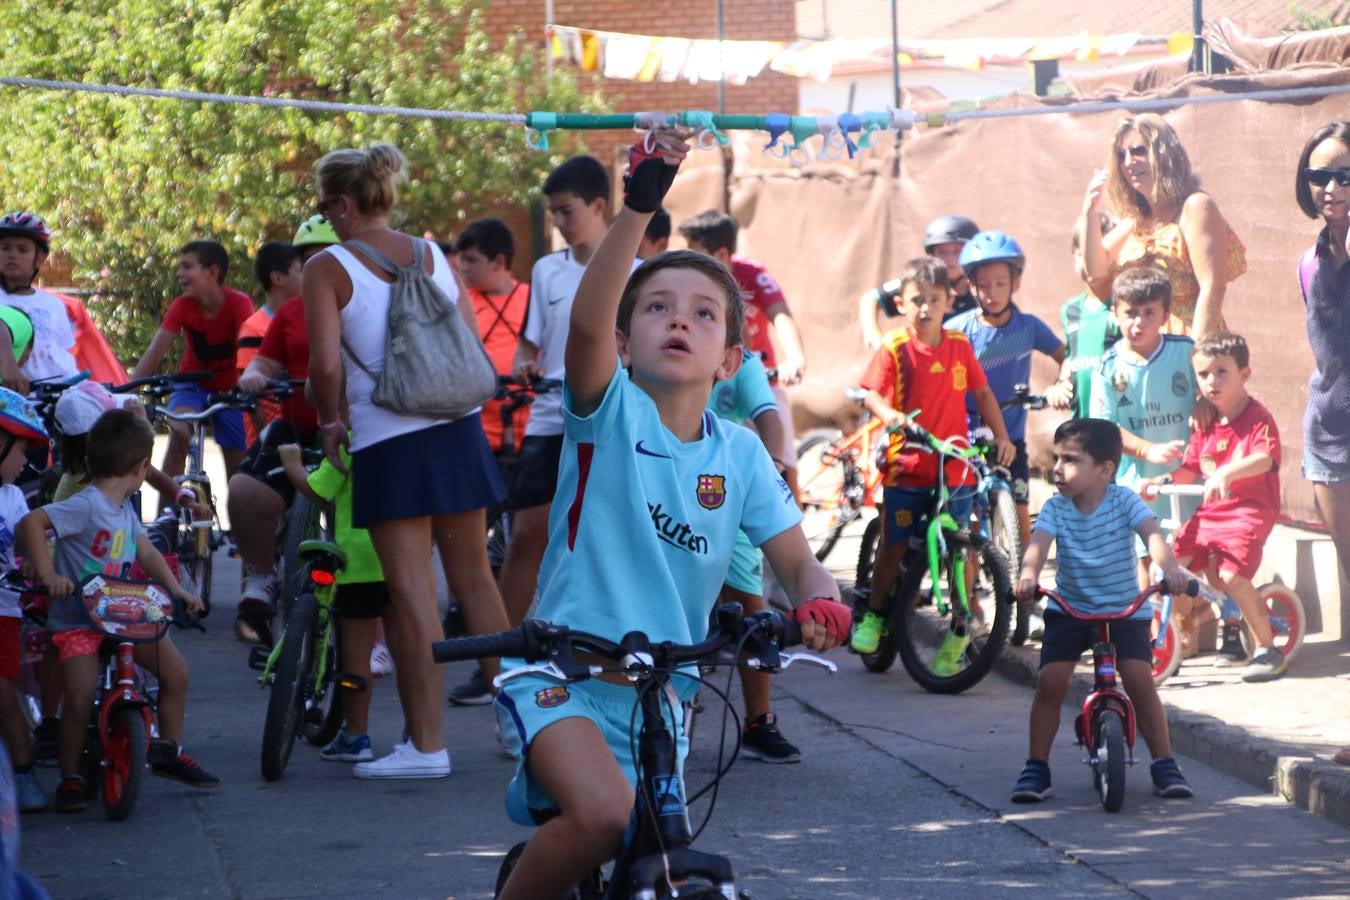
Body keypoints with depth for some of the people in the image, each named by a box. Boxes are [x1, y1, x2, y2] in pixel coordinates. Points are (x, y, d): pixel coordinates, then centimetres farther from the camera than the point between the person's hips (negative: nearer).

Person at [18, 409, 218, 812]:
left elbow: (147, 553, 16)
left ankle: (169, 751, 17)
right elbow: (31, 522, -27)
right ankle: (70, 777, -3)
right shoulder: (86, 506, -19)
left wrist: (176, 590, 2)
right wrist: (47, 573, -32)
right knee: (80, 697, -19)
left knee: (176, 671, 1)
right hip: (75, 621, -8)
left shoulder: (125, 512, 9)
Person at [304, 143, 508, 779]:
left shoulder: (328, 268, -6)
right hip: (457, 429, 5)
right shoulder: (433, 256, 10)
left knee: (411, 592, -3)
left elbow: (325, 364, -14)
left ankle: (426, 744, -1)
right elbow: (474, 347, 10)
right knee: (474, 577, 14)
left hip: (387, 441, -5)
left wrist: (329, 422, 2)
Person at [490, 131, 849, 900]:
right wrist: (641, 205, -42)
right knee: (604, 816, -32)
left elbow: (798, 560, 1)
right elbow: (586, 324, -29)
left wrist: (821, 602, -24)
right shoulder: (611, 411, -10)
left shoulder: (740, 455, 2)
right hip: (565, 674, -5)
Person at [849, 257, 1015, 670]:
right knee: (894, 546, 5)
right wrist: (888, 414, -31)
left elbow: (982, 392, 12)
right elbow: (871, 392, -11)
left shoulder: (960, 345, 4)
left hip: (954, 467, 2)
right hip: (906, 466, -2)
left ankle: (958, 632, 15)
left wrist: (1001, 436, 4)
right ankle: (874, 615, 26)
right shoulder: (895, 348, -6)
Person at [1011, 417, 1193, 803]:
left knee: (1140, 679, -17)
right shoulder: (1055, 508, -8)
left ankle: (1164, 764, -2)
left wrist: (1170, 568, -48)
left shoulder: (1125, 501, -11)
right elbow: (1038, 544, -25)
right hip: (1070, 608, 1)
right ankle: (1036, 767, -2)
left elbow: (1152, 535, -27)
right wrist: (1028, 575, -47)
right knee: (1050, 680, -14)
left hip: (1125, 610, -1)